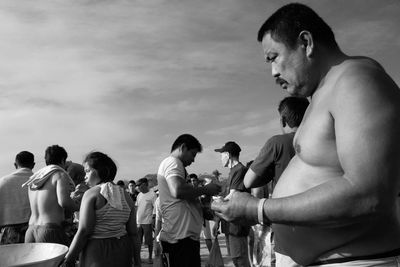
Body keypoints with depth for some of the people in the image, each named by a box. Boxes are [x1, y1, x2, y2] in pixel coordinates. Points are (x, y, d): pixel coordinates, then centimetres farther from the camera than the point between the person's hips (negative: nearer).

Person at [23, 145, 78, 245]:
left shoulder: (33, 178, 16)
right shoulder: (60, 174, -5)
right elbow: (64, 201, -19)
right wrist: (78, 207, 0)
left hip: (30, 231, 7)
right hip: (51, 231, -7)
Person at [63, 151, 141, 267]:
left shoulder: (91, 194, -8)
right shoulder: (126, 196, 7)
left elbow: (83, 232, -15)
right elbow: (133, 233, 6)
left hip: (97, 250, -5)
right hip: (123, 250, 5)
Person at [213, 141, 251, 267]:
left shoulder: (240, 170, -14)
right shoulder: (233, 171, 16)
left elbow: (232, 197, -20)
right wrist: (218, 220, 16)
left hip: (238, 223, -10)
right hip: (231, 223, 10)